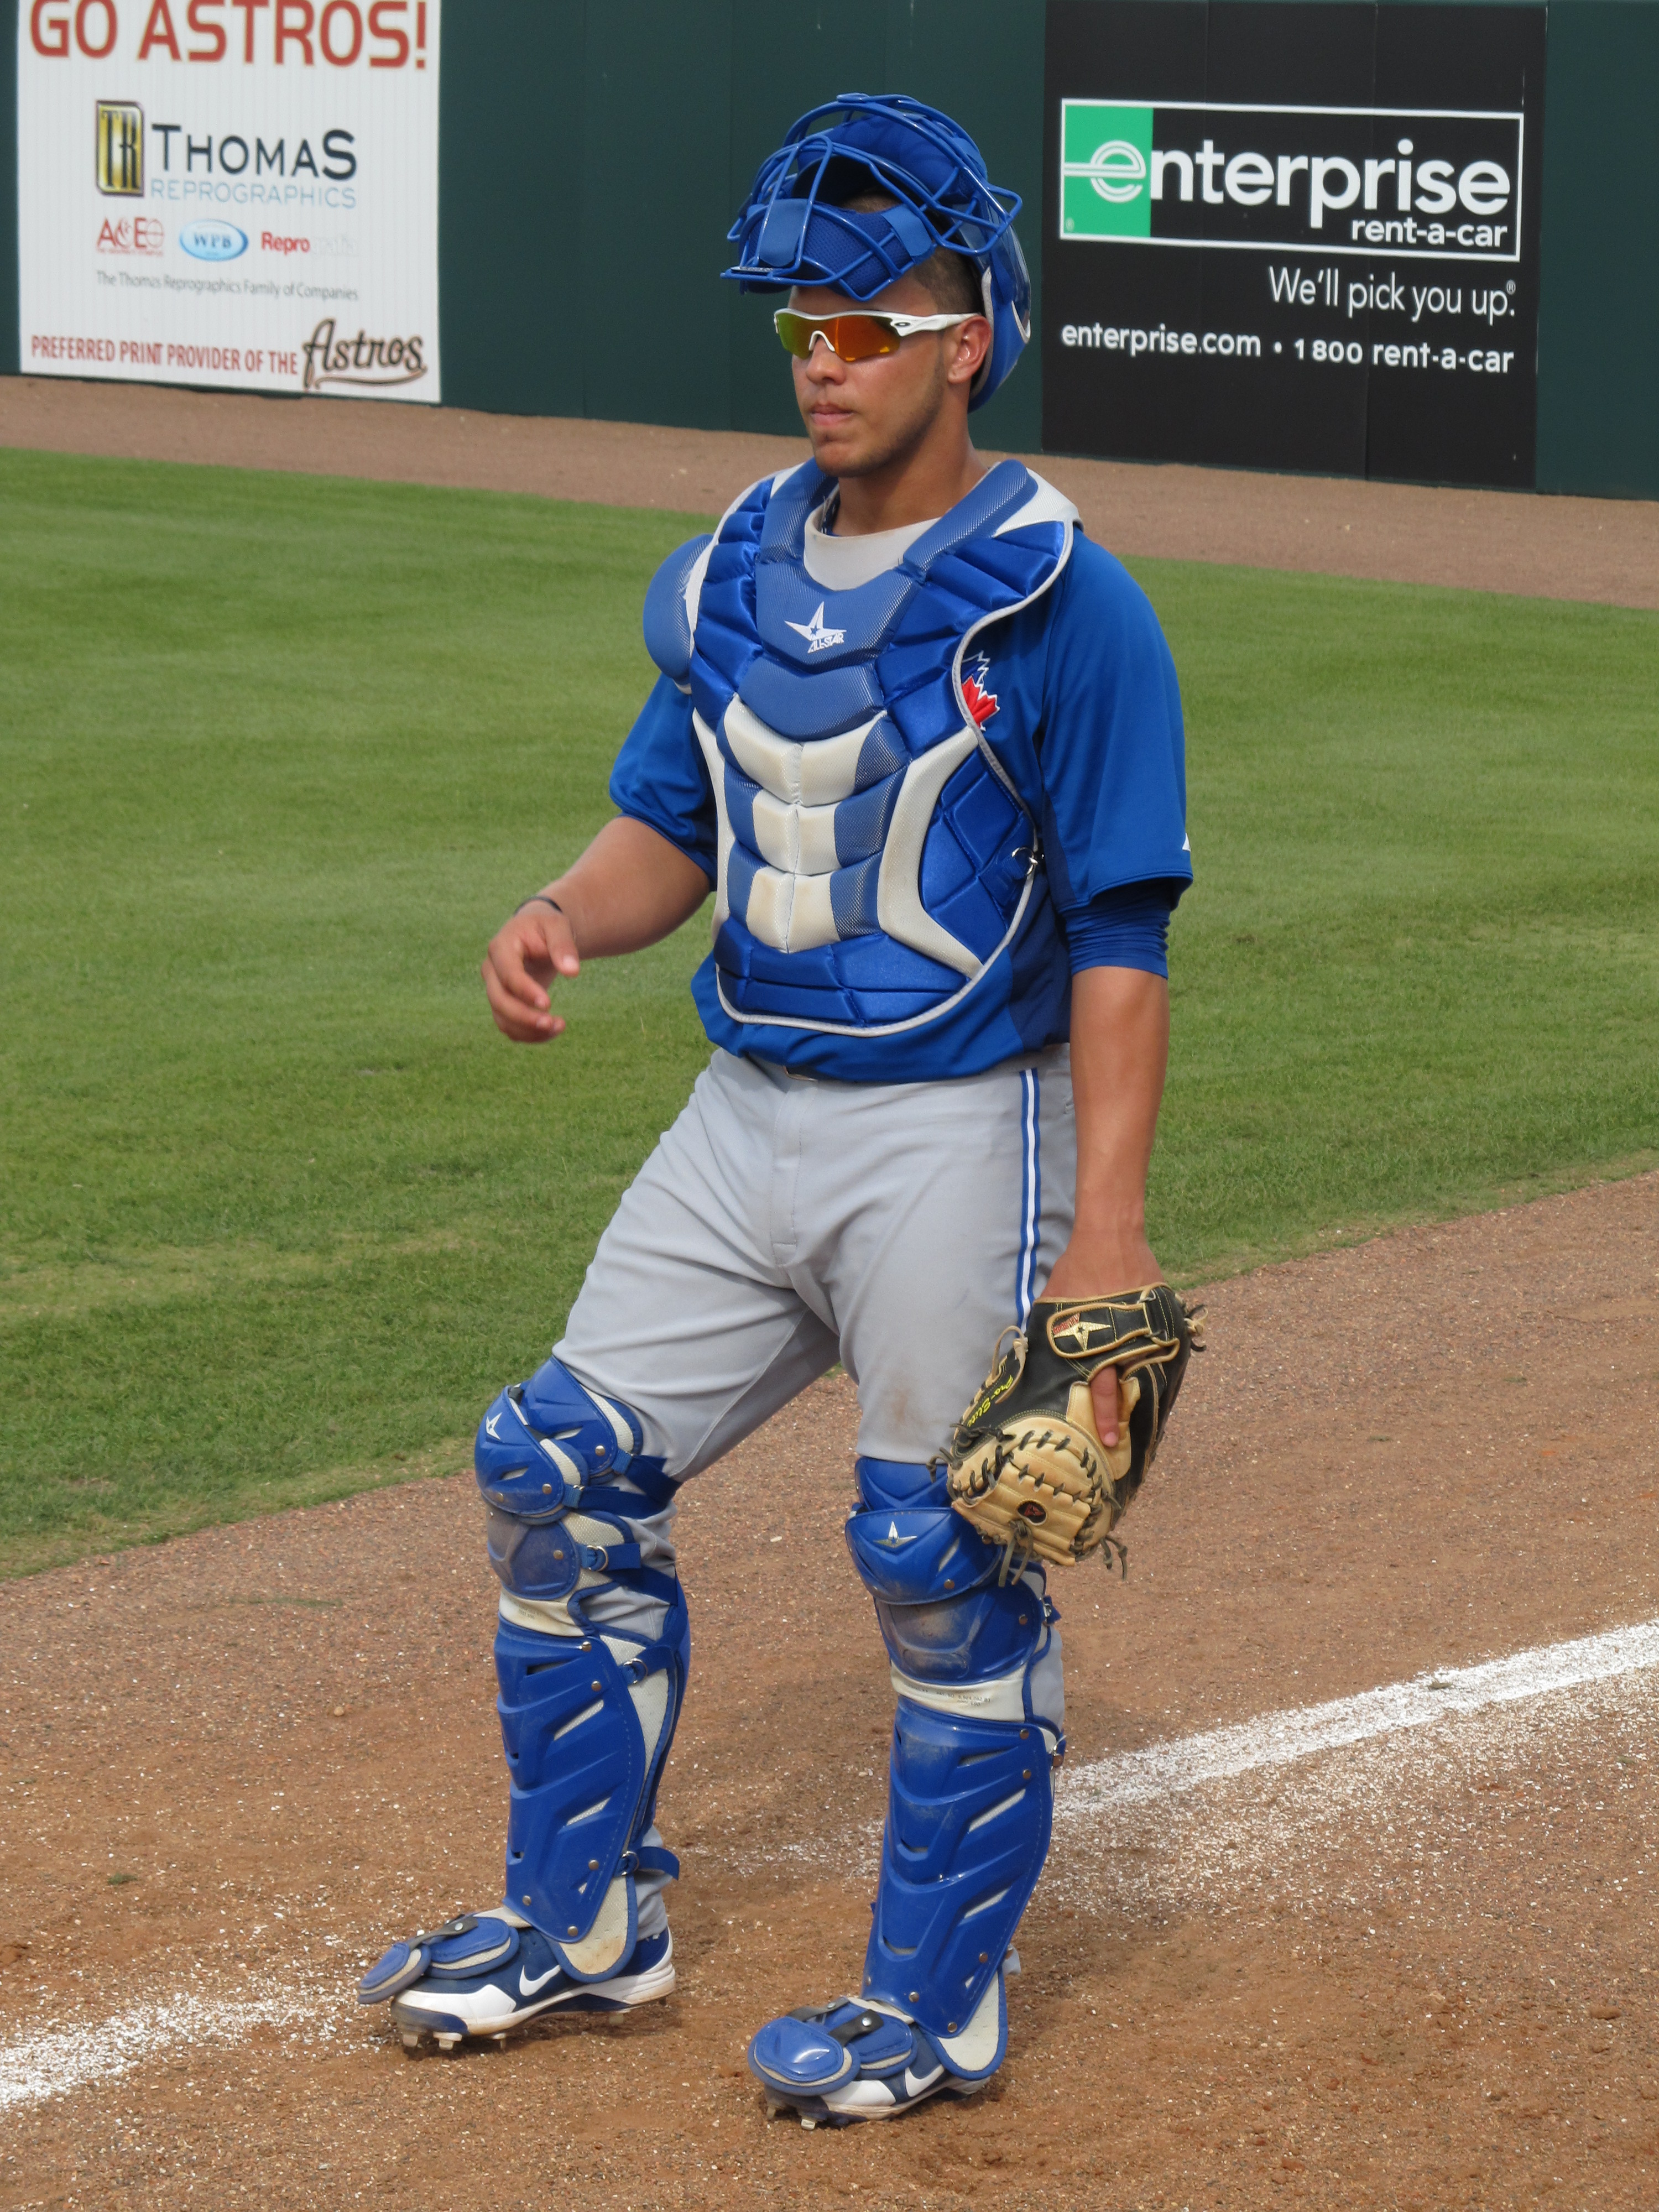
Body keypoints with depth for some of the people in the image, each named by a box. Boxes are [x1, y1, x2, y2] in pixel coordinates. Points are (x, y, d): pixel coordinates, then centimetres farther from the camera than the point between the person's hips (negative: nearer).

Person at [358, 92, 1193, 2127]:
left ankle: (938, 2004, 15)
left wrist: (1107, 1219, -21)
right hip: (744, 1114, 7)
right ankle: (585, 1921, 23)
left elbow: (1122, 939, -15)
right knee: (560, 1476, 8)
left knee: (950, 1563, 0)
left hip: (960, 1138, -7)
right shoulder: (731, 574, 6)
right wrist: (569, 916, -9)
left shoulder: (1062, 606, -14)